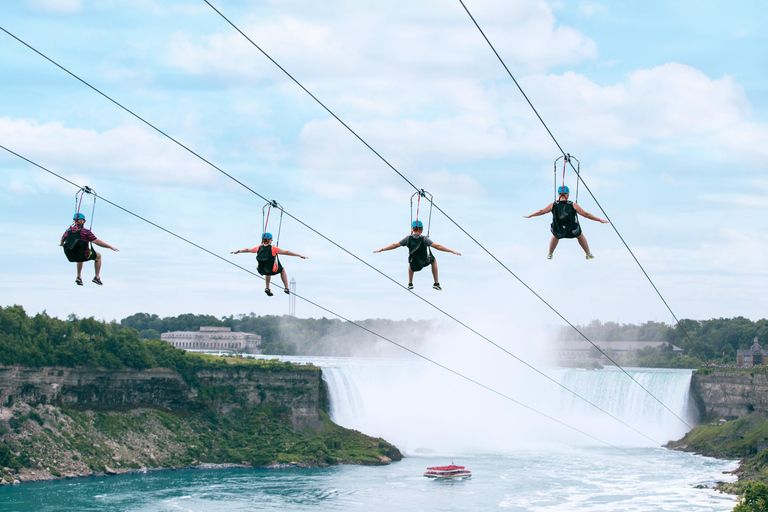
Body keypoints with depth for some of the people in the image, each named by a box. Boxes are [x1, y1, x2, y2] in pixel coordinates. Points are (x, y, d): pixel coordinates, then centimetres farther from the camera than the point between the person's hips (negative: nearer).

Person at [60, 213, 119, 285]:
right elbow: (97, 242, -19)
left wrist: (62, 244, 44)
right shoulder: (85, 231, -17)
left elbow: (62, 240, 18)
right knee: (98, 256, 24)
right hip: (84, 256, -5)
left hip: (71, 256, 5)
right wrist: (111, 247, -10)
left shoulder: (68, 231, -1)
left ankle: (79, 277, 30)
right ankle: (96, 277, 23)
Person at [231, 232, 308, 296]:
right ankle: (287, 289, 30)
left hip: (262, 270, 4)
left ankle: (267, 288, 39)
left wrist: (238, 251, 24)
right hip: (273, 270, -4)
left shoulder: (259, 248, -12)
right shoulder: (273, 249, -23)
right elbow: (287, 252, -21)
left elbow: (247, 250, 6)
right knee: (282, 270, 29)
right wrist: (299, 255, -17)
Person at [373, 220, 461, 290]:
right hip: (425, 262, -2)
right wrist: (452, 251, -19)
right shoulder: (424, 239, -20)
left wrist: (381, 250, 4)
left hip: (414, 265, 2)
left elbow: (394, 245, -7)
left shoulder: (408, 239, -13)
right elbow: (437, 246, -22)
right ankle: (436, 283, 28)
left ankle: (410, 284, 36)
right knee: (433, 260, 32)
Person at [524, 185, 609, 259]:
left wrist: (529, 216, 19)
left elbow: (541, 211, 2)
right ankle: (589, 255, 47)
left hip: (557, 231, 1)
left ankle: (550, 254, 53)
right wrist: (600, 220, 1)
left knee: (555, 236, 38)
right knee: (580, 236, 33)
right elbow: (586, 214, -10)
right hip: (572, 231, -1)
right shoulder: (573, 206, -17)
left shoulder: (553, 205, -13)